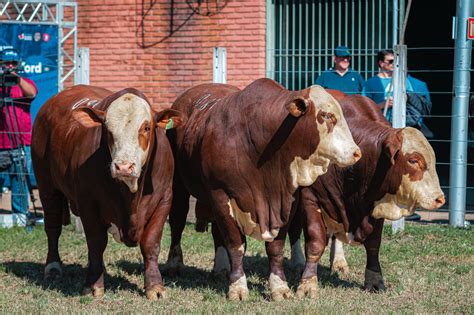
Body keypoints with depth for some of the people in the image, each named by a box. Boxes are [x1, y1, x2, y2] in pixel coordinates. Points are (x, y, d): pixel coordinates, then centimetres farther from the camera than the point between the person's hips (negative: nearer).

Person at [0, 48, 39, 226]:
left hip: (21, 143, 0)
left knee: (20, 179, -1)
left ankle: (20, 213, 2)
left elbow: (32, 93, -10)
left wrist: (18, 79, -27)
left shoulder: (25, 83, 11)